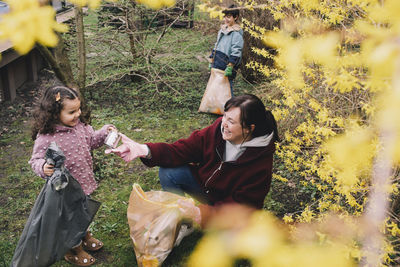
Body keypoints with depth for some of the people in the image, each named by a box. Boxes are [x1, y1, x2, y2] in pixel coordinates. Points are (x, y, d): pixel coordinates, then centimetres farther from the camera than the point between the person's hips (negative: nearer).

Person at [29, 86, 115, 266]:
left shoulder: (80, 125, -5)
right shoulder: (46, 137, -27)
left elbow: (90, 141, 12)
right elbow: (36, 160, -20)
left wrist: (103, 133, -3)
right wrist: (43, 168, -41)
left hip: (84, 183, 7)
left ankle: (85, 238, 55)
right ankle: (74, 251, 38)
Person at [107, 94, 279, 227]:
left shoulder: (260, 163, -31)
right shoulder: (219, 128, -19)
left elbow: (240, 205, -30)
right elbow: (183, 150, -16)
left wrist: (201, 214, -45)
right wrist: (144, 150, -31)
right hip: (204, 184, 4)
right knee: (168, 172, -14)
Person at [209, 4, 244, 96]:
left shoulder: (237, 33, -10)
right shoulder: (222, 30, 17)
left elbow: (236, 51, -18)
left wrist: (230, 67, -23)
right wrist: (211, 61, 24)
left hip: (226, 69, -9)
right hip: (217, 67, 9)